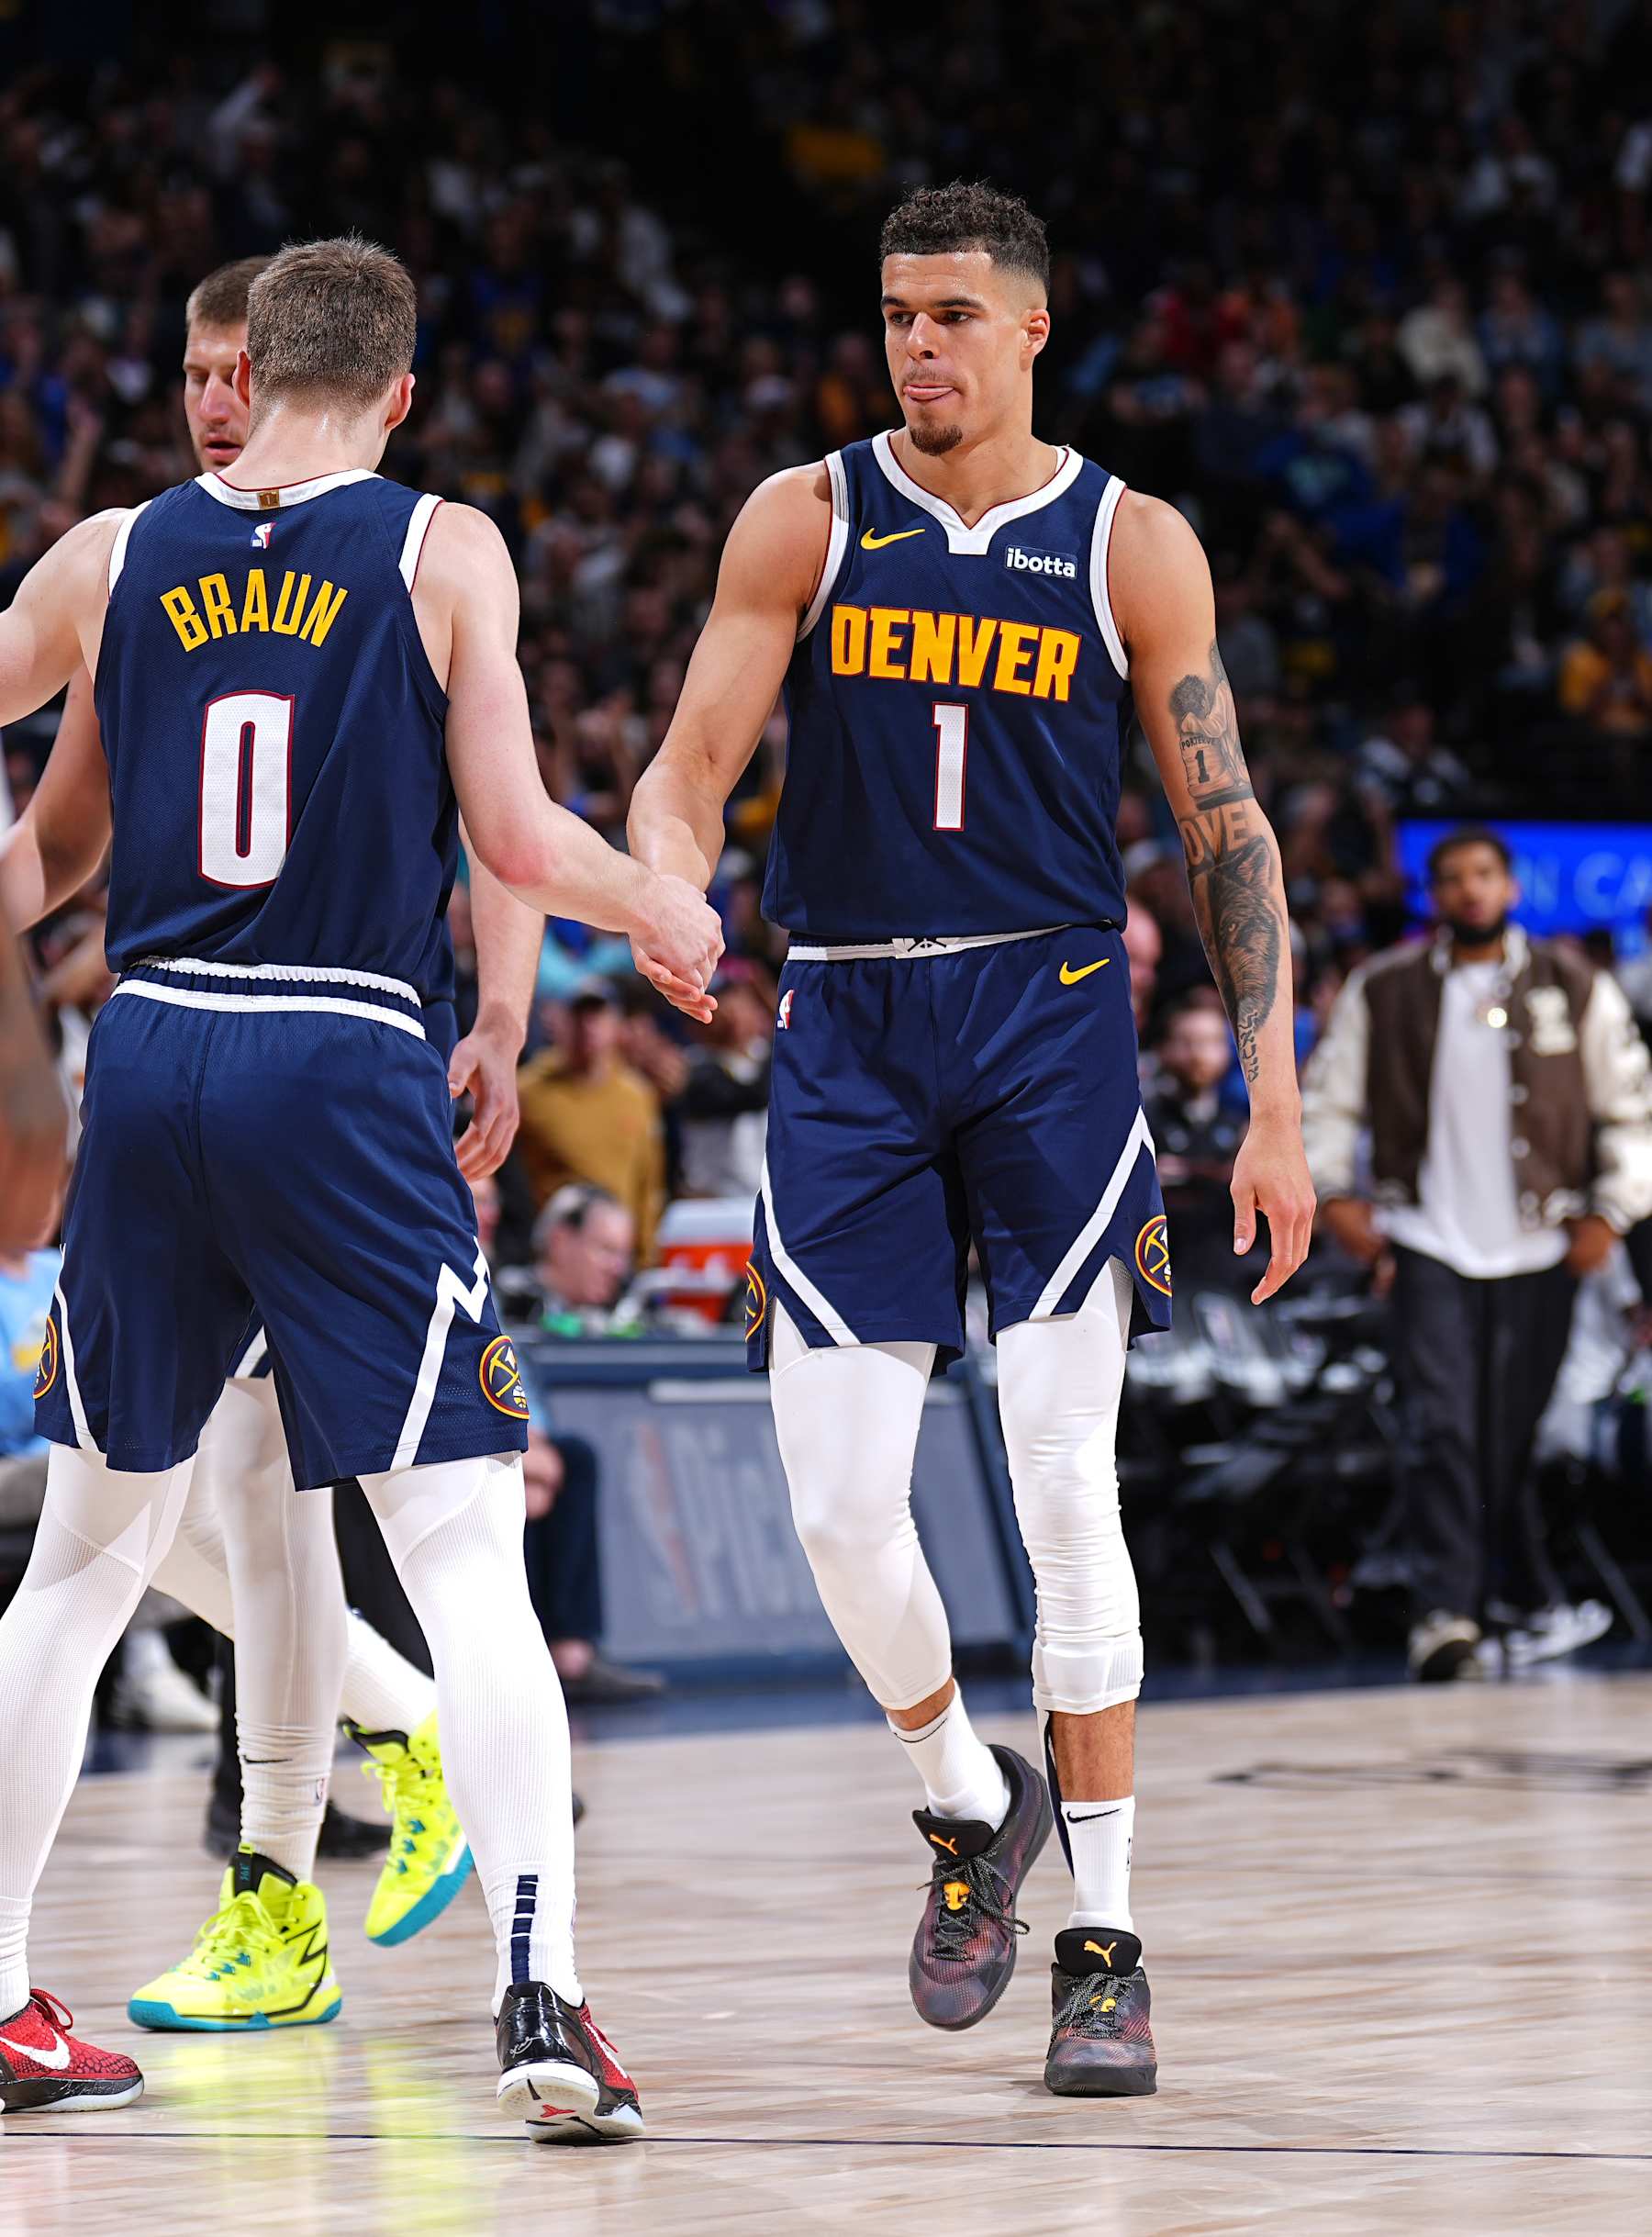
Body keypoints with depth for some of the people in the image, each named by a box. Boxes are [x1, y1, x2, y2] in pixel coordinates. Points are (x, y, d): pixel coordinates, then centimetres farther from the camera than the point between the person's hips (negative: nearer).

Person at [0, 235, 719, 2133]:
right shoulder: (442, 553, -1)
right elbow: (521, 847, -4)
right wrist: (662, 912, 14)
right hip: (347, 1074, -3)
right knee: (464, 1551, -3)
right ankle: (537, 1994, -16)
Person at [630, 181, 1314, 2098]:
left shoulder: (1131, 548, 2)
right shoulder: (804, 521, 4)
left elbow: (1226, 830, 4)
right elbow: (689, 768, 0)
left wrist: (1273, 1109, -2)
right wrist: (668, 890, -24)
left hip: (1051, 1024, -1)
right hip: (843, 1029, 2)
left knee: (1062, 1481, -8)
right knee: (839, 1505, -5)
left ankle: (1104, 1939, 0)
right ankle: (968, 1804, 24)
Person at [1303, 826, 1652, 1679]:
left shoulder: (1572, 987, 6)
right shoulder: (1384, 991, 5)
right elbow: (1327, 1098, 12)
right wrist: (1335, 1196, 1)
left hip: (1538, 1250, 1)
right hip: (1429, 1244, -1)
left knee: (1513, 1439, 2)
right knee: (1439, 1426, -14)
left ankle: (1522, 1600, 17)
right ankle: (1443, 1614, -18)